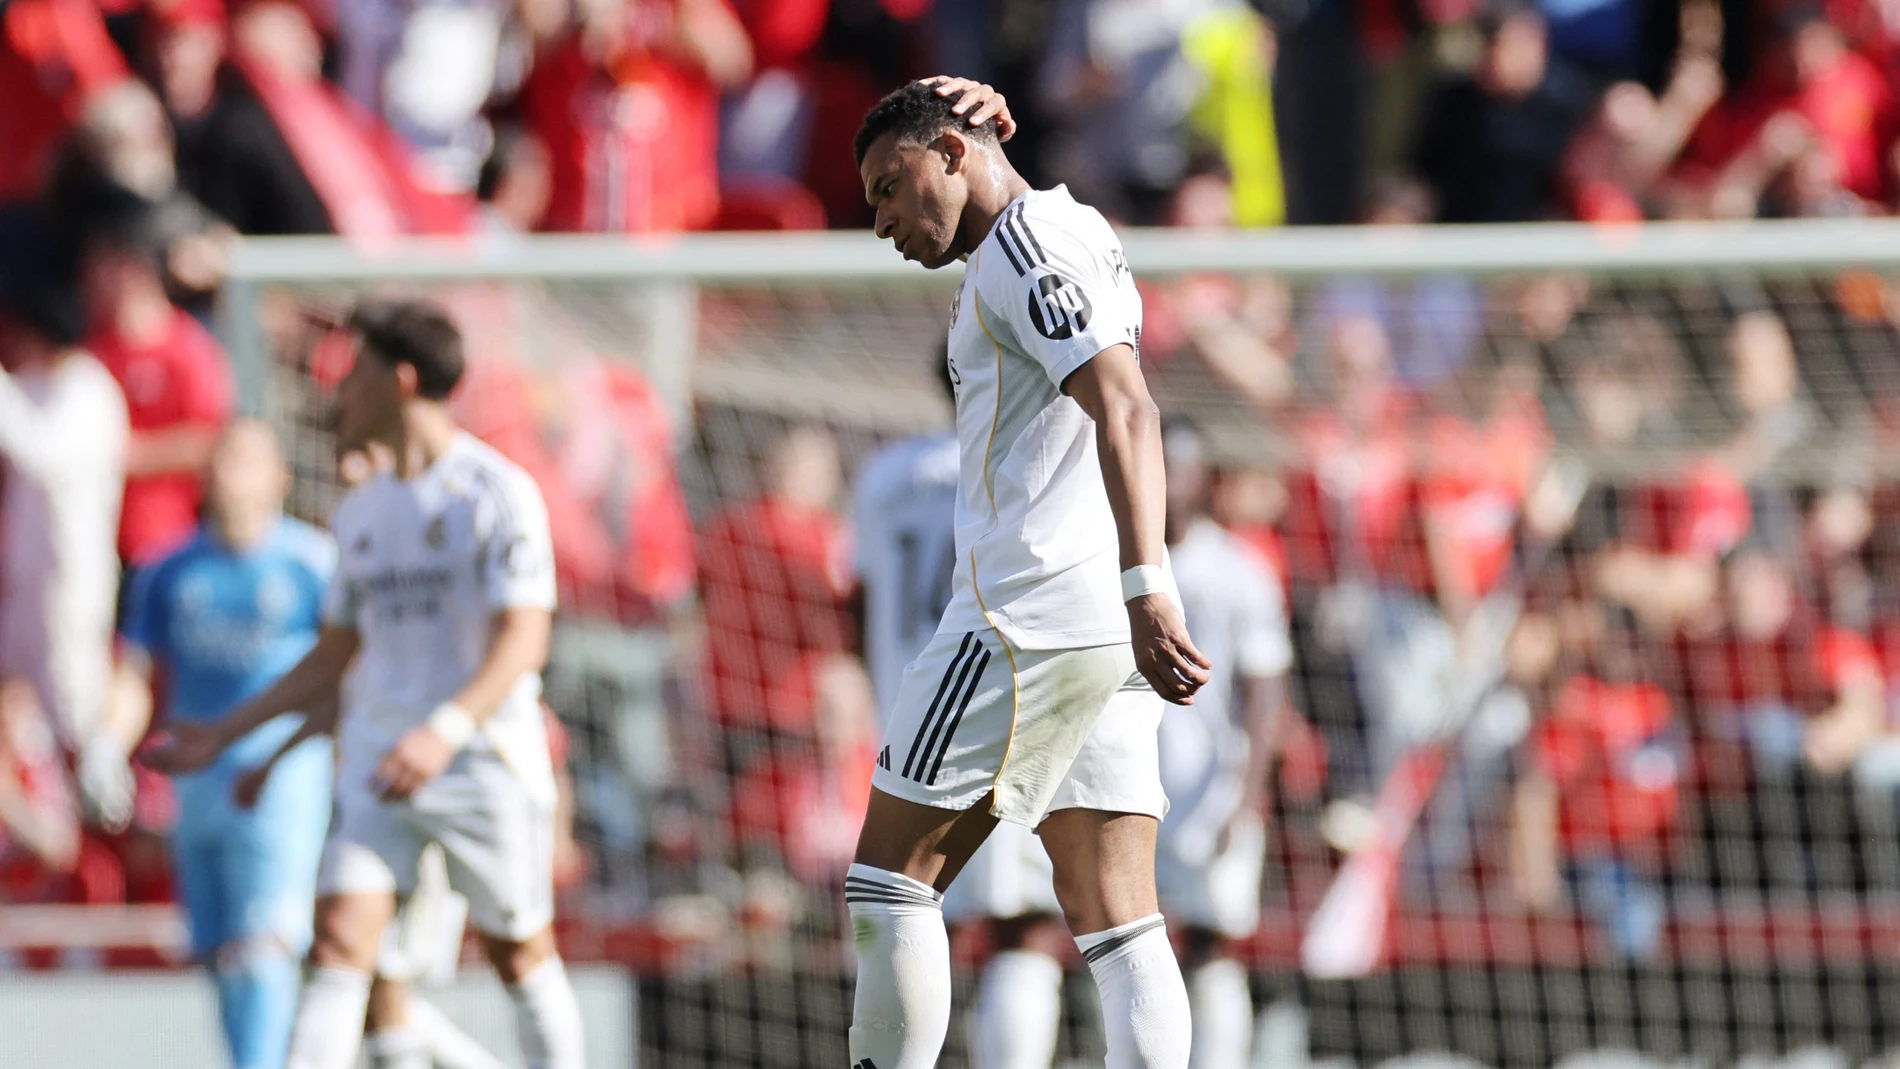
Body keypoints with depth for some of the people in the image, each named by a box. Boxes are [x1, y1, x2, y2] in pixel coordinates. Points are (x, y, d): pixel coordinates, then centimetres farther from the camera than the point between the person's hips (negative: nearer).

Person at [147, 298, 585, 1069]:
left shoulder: (498, 492, -8)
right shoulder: (361, 512, 13)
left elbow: (523, 640, -17)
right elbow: (331, 657, 22)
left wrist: (447, 729, -32)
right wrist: (223, 735, 19)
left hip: (485, 764, -5)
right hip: (377, 762, 5)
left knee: (520, 954, 5)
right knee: (339, 941, -11)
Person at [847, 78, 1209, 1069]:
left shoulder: (1025, 247, -7)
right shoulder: (1078, 232, 24)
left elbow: (1126, 412, -20)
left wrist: (1144, 582, -29)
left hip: (1028, 614, -9)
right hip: (1100, 631, 9)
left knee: (891, 875, -2)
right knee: (1113, 916, 0)